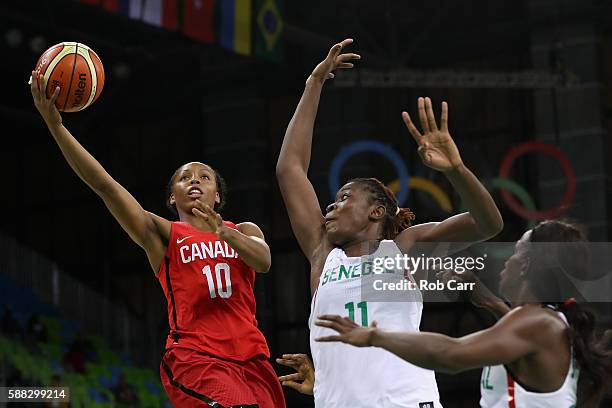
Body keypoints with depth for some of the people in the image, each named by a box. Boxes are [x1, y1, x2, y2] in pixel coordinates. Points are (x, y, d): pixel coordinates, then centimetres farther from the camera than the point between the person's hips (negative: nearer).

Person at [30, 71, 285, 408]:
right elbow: (104, 184, 1)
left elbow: (263, 261, -5)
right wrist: (55, 125, -7)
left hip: (251, 357, 4)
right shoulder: (164, 235, 11)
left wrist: (225, 233, -25)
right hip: (195, 358, -4)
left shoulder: (244, 231, 18)